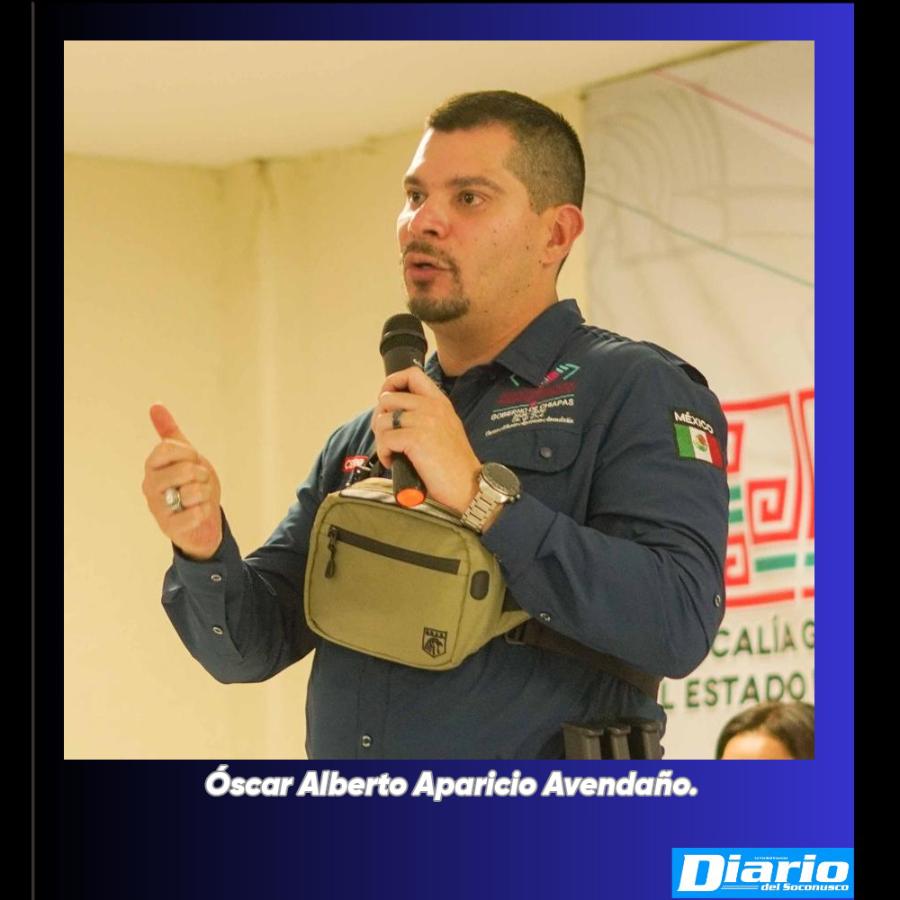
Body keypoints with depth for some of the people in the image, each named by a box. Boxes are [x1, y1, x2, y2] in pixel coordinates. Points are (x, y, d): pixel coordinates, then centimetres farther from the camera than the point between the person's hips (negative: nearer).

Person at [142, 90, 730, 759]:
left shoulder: (637, 391, -6)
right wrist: (206, 552, -10)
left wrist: (481, 496, -22)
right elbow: (251, 647, 10)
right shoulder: (363, 440, 13)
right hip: (347, 772, 5)